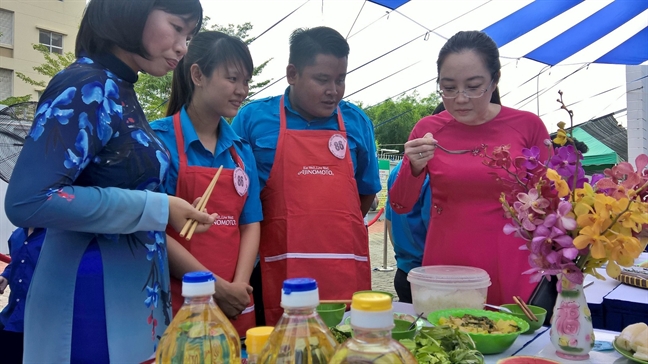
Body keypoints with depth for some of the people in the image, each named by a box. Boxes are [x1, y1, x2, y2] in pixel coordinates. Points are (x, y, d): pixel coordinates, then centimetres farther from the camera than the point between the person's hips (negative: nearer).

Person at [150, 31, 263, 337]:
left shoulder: (241, 149, 7)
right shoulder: (160, 138, -8)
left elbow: (250, 223, 6)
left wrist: (239, 285, -9)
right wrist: (216, 287, -13)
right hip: (176, 302, -5)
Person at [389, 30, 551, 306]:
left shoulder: (528, 126, -5)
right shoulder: (428, 130, -2)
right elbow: (400, 206, 1)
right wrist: (414, 167, -17)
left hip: (510, 277, -1)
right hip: (443, 274, 1)